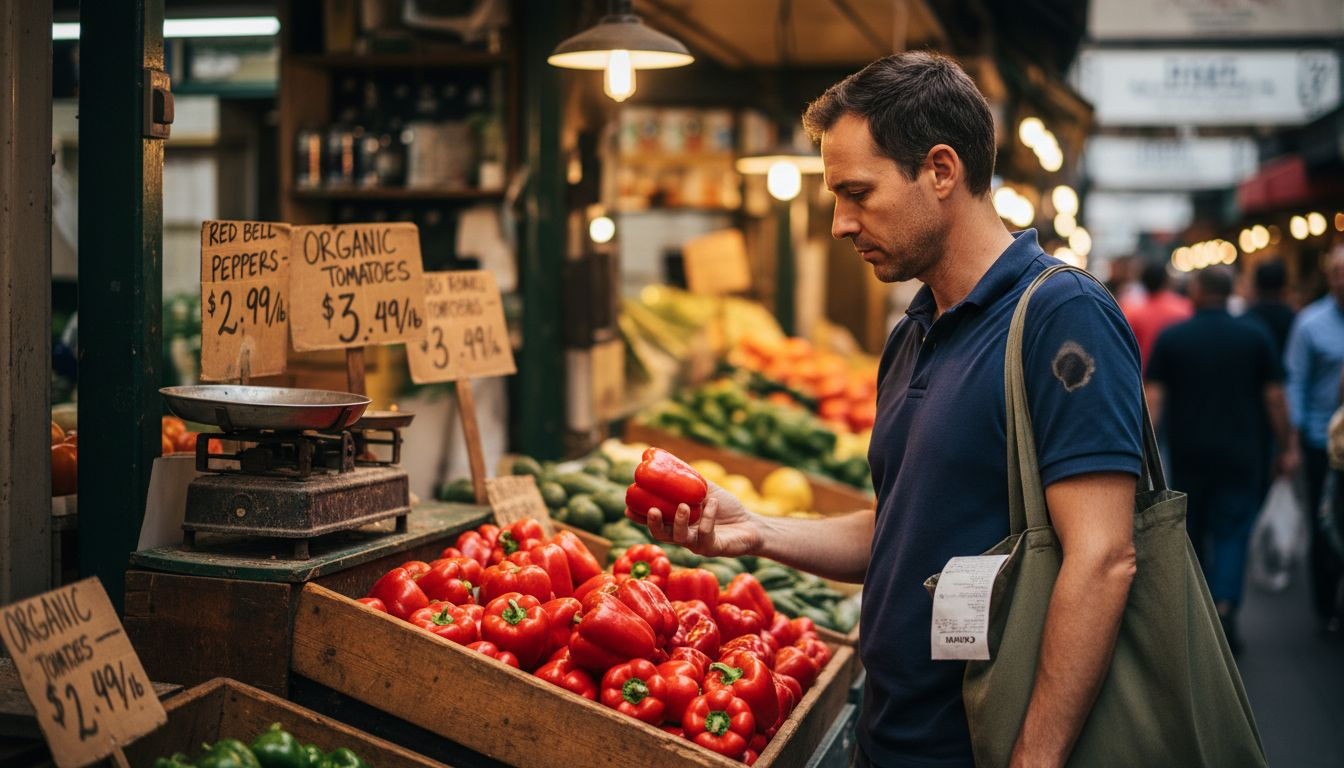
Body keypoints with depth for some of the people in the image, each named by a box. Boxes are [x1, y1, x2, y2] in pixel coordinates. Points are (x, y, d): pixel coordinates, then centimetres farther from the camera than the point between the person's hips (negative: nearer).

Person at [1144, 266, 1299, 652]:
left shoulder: (1171, 338, -2)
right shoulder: (1255, 335, -2)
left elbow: (1153, 397, -7)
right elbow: (1274, 396, -1)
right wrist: (1288, 446, 7)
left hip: (1188, 454, 1)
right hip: (1241, 454, -1)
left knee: (1191, 531, 15)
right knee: (1232, 533, 2)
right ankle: (1224, 605, -19)